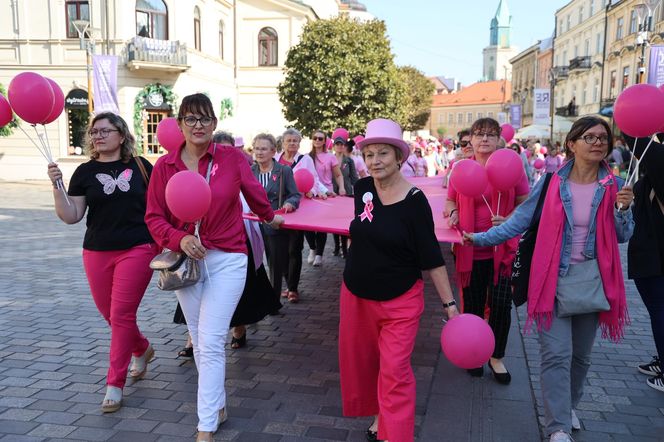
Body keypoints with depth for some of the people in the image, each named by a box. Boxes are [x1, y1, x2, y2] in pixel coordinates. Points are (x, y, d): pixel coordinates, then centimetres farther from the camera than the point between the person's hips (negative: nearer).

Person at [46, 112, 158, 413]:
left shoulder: (140, 166, 0)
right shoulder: (85, 172, 4)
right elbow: (71, 216, -1)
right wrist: (56, 186, -13)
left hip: (137, 250, -3)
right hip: (97, 253, 3)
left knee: (121, 314, -4)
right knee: (109, 314, 12)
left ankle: (115, 384, 8)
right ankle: (142, 349, 40)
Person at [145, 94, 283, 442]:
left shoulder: (232, 158, -6)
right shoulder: (165, 165, 0)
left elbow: (254, 194, 9)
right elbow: (154, 217, 0)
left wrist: (270, 218, 25)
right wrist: (180, 239, -17)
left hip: (226, 260, -3)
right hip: (185, 261, 3)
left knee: (210, 343, -7)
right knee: (200, 342, 14)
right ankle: (218, 406, 34)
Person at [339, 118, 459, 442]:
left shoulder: (414, 200, -17)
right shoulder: (362, 189, -4)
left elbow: (431, 257, -13)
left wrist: (449, 303, -13)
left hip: (400, 301, -5)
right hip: (355, 294, 5)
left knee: (394, 371, -5)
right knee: (358, 361, 17)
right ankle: (379, 413, 40)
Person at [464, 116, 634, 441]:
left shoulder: (614, 186, 1)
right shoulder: (551, 183, -6)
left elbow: (623, 237, 5)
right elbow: (517, 223, -4)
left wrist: (623, 209, -14)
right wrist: (479, 238, -11)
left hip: (592, 279, 3)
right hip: (554, 278, -3)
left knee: (581, 354, 16)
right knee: (557, 354, -6)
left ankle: (567, 407, 38)